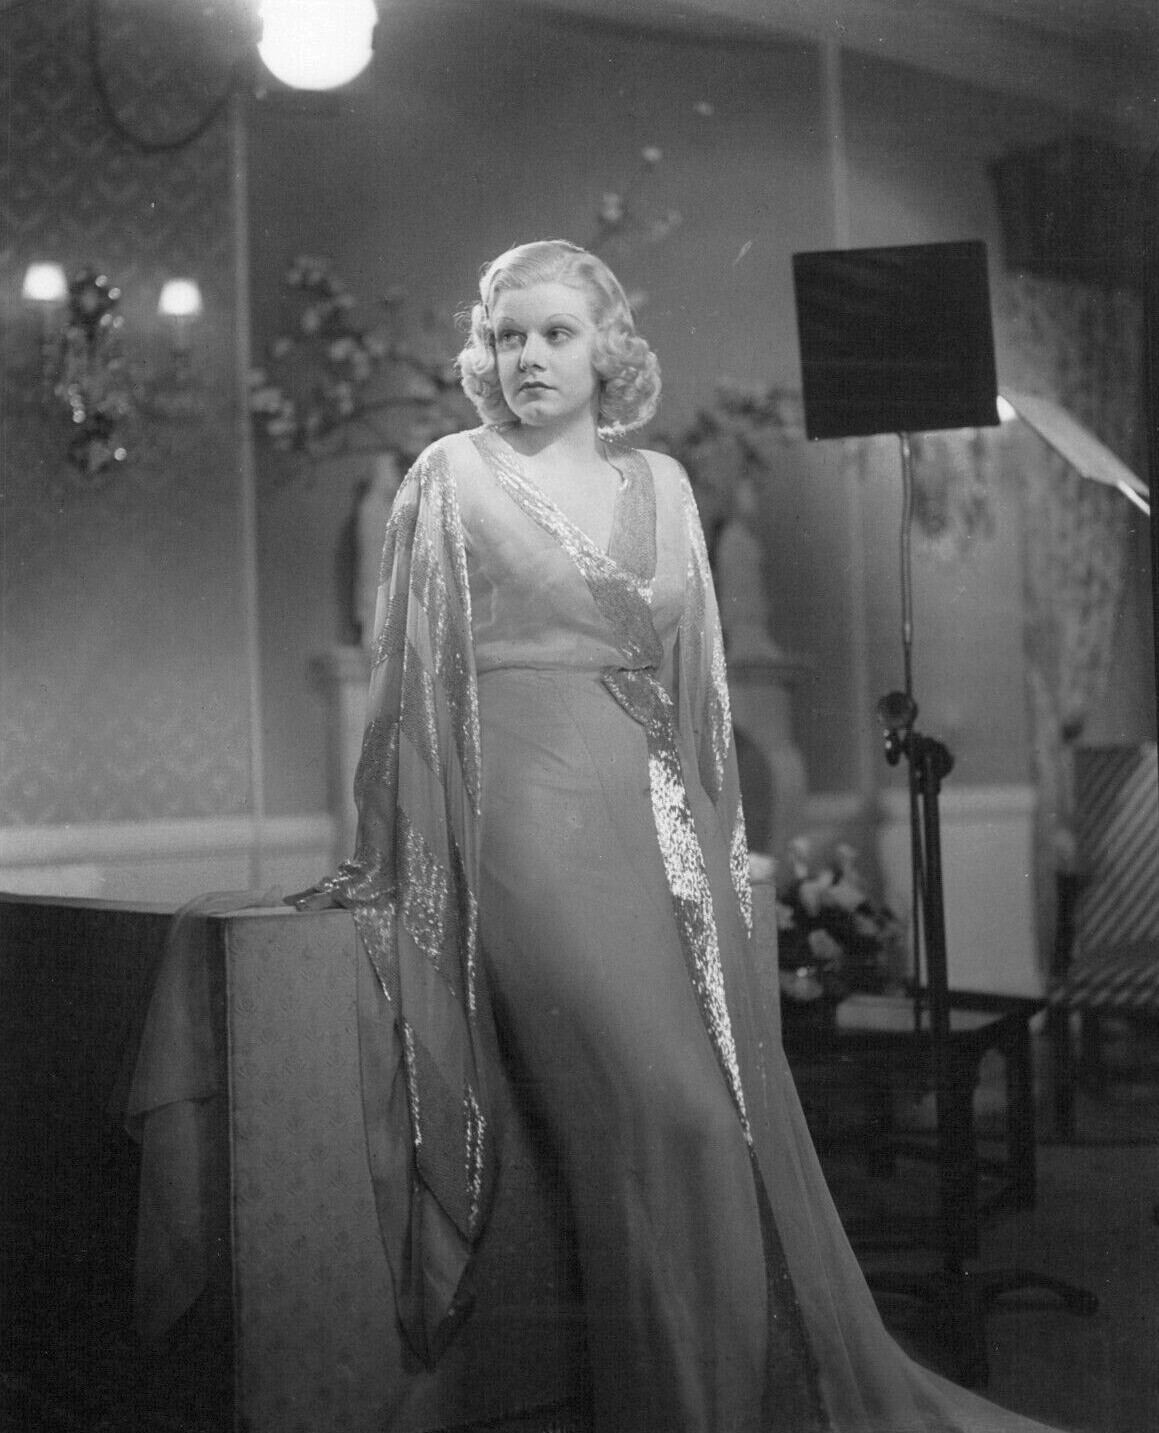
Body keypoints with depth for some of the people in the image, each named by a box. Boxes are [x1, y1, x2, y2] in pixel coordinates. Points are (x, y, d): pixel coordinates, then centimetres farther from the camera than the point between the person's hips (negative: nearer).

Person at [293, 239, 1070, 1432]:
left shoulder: (661, 485, 17)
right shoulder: (453, 479, 6)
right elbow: (412, 674, 4)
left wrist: (717, 833, 12)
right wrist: (398, 857, 1)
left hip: (663, 824, 5)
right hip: (539, 826, -4)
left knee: (742, 1107, 0)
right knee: (665, 1115, -14)